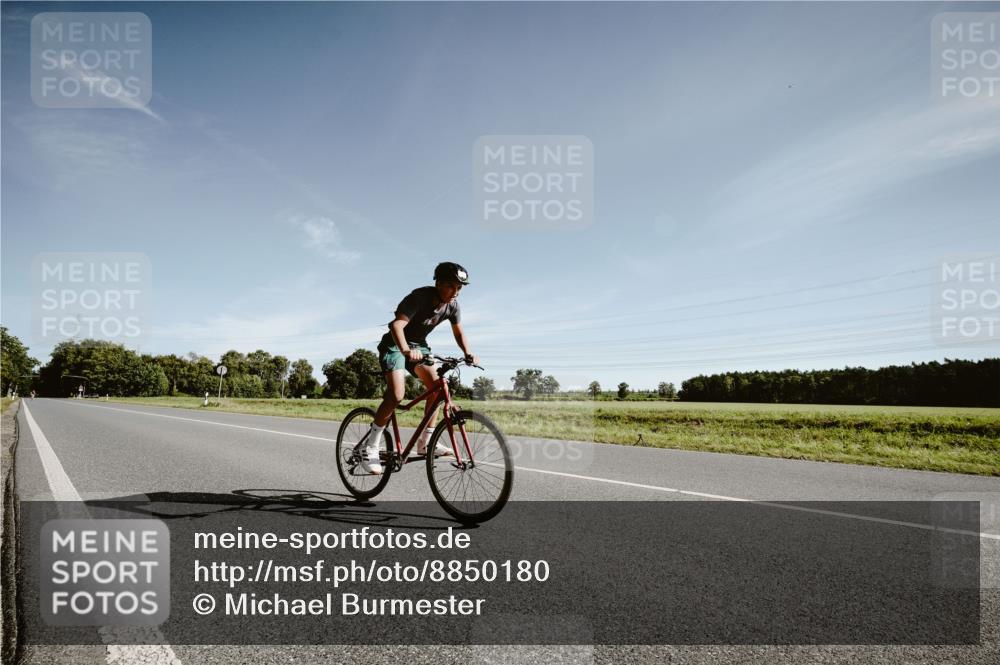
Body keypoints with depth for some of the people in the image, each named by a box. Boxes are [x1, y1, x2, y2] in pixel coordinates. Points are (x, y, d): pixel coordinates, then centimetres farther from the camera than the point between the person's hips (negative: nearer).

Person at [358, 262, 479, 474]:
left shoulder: (453, 304, -10)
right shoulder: (420, 297, -29)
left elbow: (459, 332, 1)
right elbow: (397, 325, -40)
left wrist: (468, 354, -18)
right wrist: (406, 350, -57)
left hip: (418, 346, 6)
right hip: (395, 345, -6)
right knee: (397, 394, -23)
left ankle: (425, 442, -1)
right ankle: (370, 447, -13)